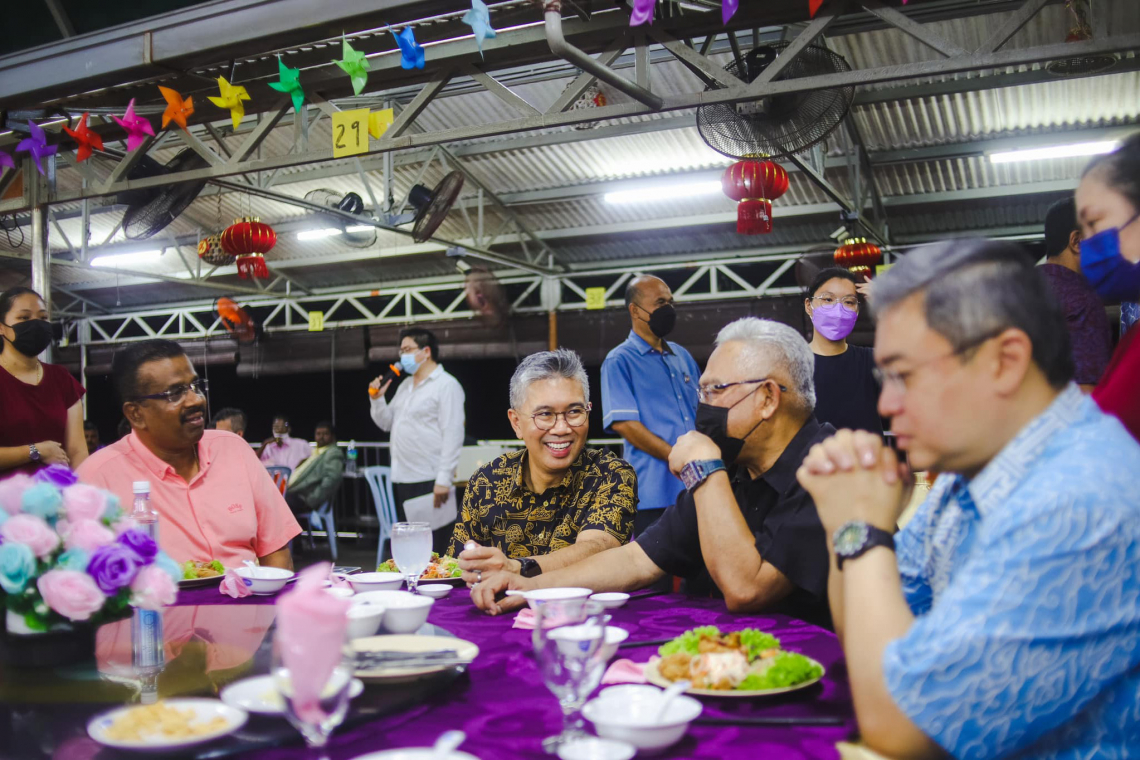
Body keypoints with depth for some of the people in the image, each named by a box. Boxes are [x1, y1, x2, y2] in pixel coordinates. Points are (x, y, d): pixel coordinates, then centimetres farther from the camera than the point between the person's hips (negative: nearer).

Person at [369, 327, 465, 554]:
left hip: (429, 481, -8)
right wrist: (378, 399, 3)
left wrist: (444, 479, -20)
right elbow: (387, 423, 21)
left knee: (433, 550, -5)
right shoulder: (405, 385, 19)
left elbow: (452, 435, -14)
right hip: (401, 479, 8)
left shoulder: (446, 385, -6)